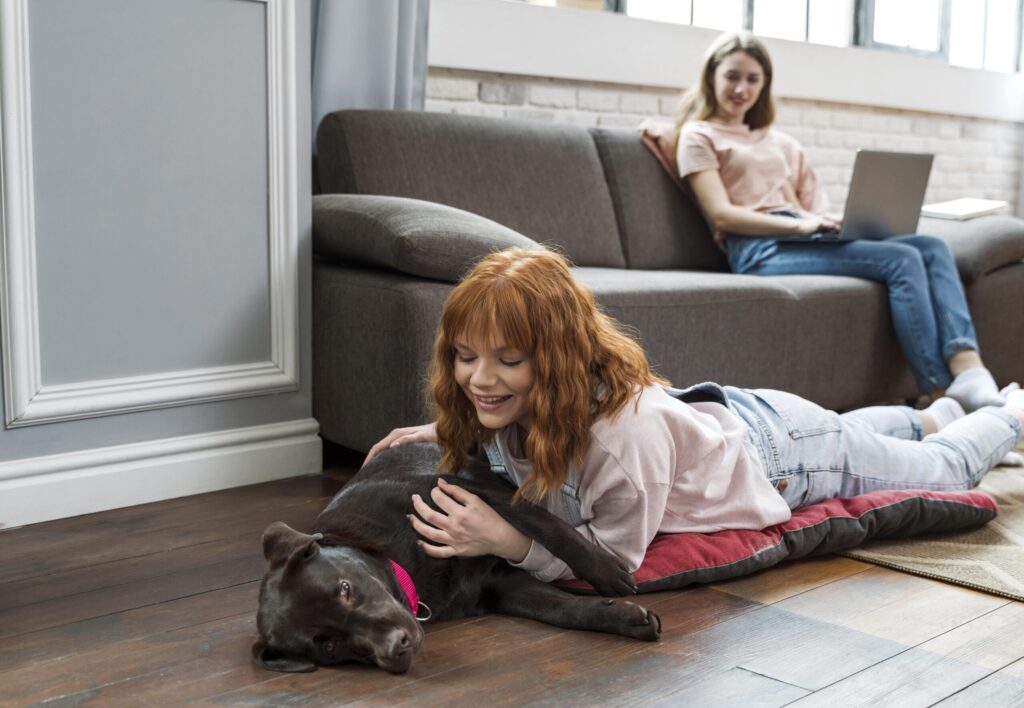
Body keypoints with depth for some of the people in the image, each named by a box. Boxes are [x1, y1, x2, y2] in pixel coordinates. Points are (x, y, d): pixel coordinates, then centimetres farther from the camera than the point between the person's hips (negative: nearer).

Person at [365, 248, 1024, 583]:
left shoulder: (627, 425, -48)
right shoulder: (508, 401, -27)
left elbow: (617, 555, -37)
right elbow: (516, 439, -2)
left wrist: (509, 541, -49)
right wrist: (446, 434, -19)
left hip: (780, 449, -5)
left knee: (950, 468, 25)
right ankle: (933, 414, 69)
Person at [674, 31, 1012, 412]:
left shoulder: (780, 143, 30)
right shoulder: (698, 136, 9)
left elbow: (813, 210, 20)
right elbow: (721, 214, -6)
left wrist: (826, 221, -5)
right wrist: (800, 223, -18)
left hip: (802, 238, 7)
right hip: (759, 249, -7)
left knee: (933, 247, -15)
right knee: (902, 260, -24)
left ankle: (967, 371, -34)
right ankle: (940, 393, -28)